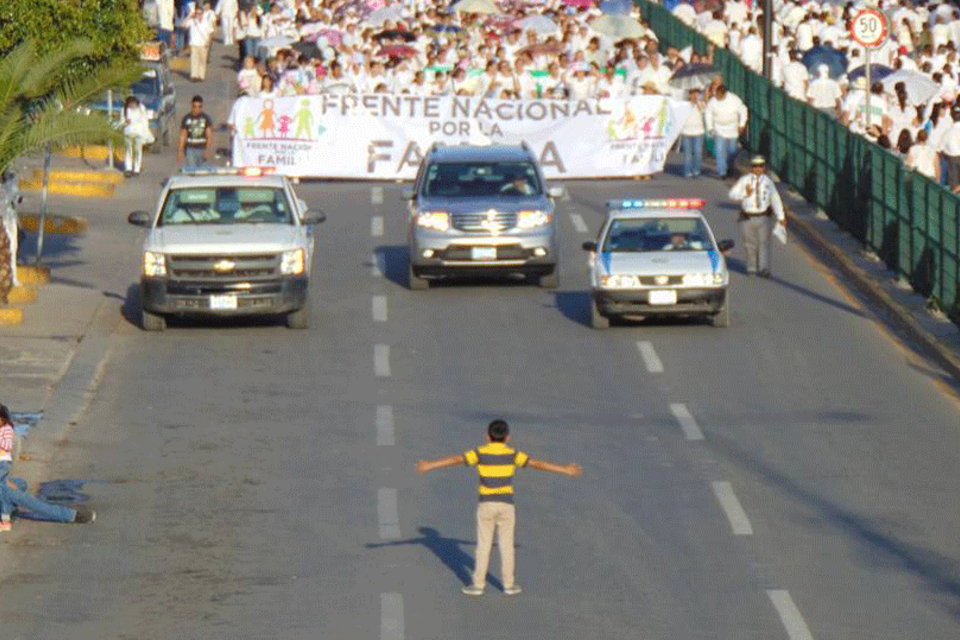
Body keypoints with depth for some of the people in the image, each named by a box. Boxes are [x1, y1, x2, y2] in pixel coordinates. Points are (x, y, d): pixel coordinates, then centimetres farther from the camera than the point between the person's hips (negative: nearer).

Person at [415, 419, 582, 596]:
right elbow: (536, 464, 0)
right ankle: (509, 583, 12)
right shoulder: (512, 454, -1)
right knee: (506, 544, 8)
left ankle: (478, 584, 7)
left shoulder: (480, 453, -1)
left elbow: (455, 460, 0)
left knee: (483, 545, 5)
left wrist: (429, 466, 8)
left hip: (486, 504, 0)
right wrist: (564, 470, 6)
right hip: (506, 504, 0)